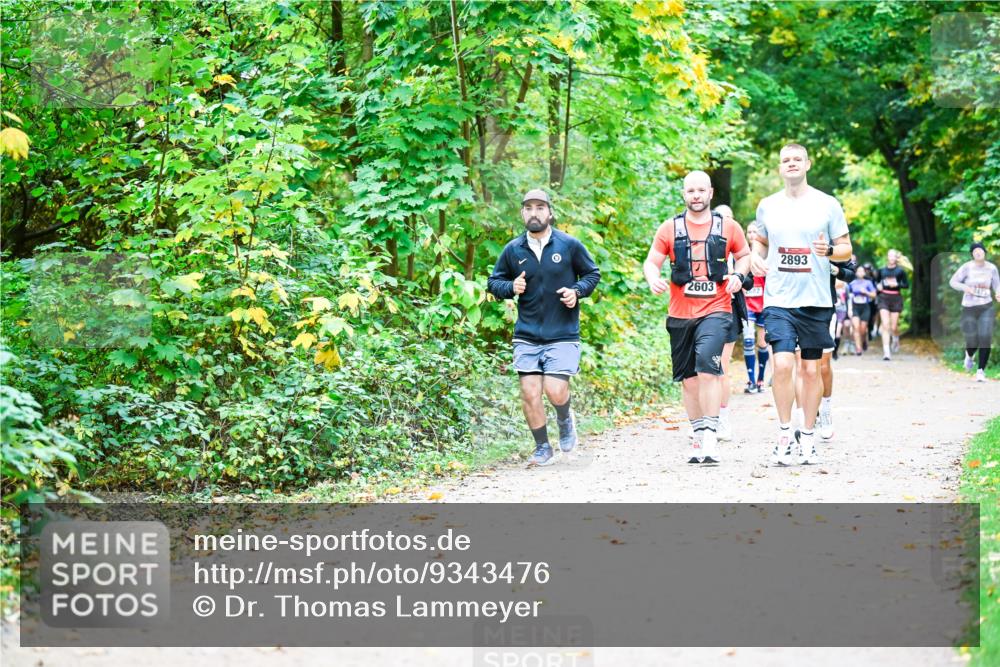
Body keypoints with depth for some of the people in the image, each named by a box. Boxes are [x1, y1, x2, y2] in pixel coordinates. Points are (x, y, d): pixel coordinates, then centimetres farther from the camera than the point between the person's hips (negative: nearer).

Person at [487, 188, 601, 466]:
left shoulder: (569, 245, -2)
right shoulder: (513, 250, 3)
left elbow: (593, 274, 10)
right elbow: (493, 282, 13)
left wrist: (577, 291, -9)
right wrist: (511, 288, -9)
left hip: (563, 335, -2)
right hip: (527, 336, 2)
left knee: (555, 390, -13)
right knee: (530, 393, -3)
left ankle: (565, 420, 23)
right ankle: (543, 448, 15)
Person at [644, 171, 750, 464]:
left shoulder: (728, 227, 5)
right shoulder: (670, 229, 5)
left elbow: (745, 255, 17)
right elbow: (651, 261, 5)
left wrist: (739, 275, -4)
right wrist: (653, 279, -18)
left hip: (715, 311, -3)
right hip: (680, 315, 3)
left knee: (707, 366, -23)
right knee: (688, 378, 9)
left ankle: (710, 438, -22)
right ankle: (699, 437, 22)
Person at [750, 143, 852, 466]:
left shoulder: (827, 205, 1)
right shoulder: (767, 206, 7)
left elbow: (846, 248, 5)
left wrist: (829, 251, -17)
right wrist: (755, 257, 0)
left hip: (815, 301, 0)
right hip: (778, 300, 0)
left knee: (811, 369, 5)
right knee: (783, 364, -14)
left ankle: (807, 437, 18)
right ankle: (784, 435, -2)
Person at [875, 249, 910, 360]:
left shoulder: (900, 271, 1)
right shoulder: (882, 270, 8)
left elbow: (906, 284, 1)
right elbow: (875, 281, 20)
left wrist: (897, 284, -15)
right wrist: (878, 286, -1)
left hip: (896, 298, -1)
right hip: (883, 298, 1)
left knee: (893, 327, 2)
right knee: (885, 325, -11)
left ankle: (896, 340, 39)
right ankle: (886, 351, -14)